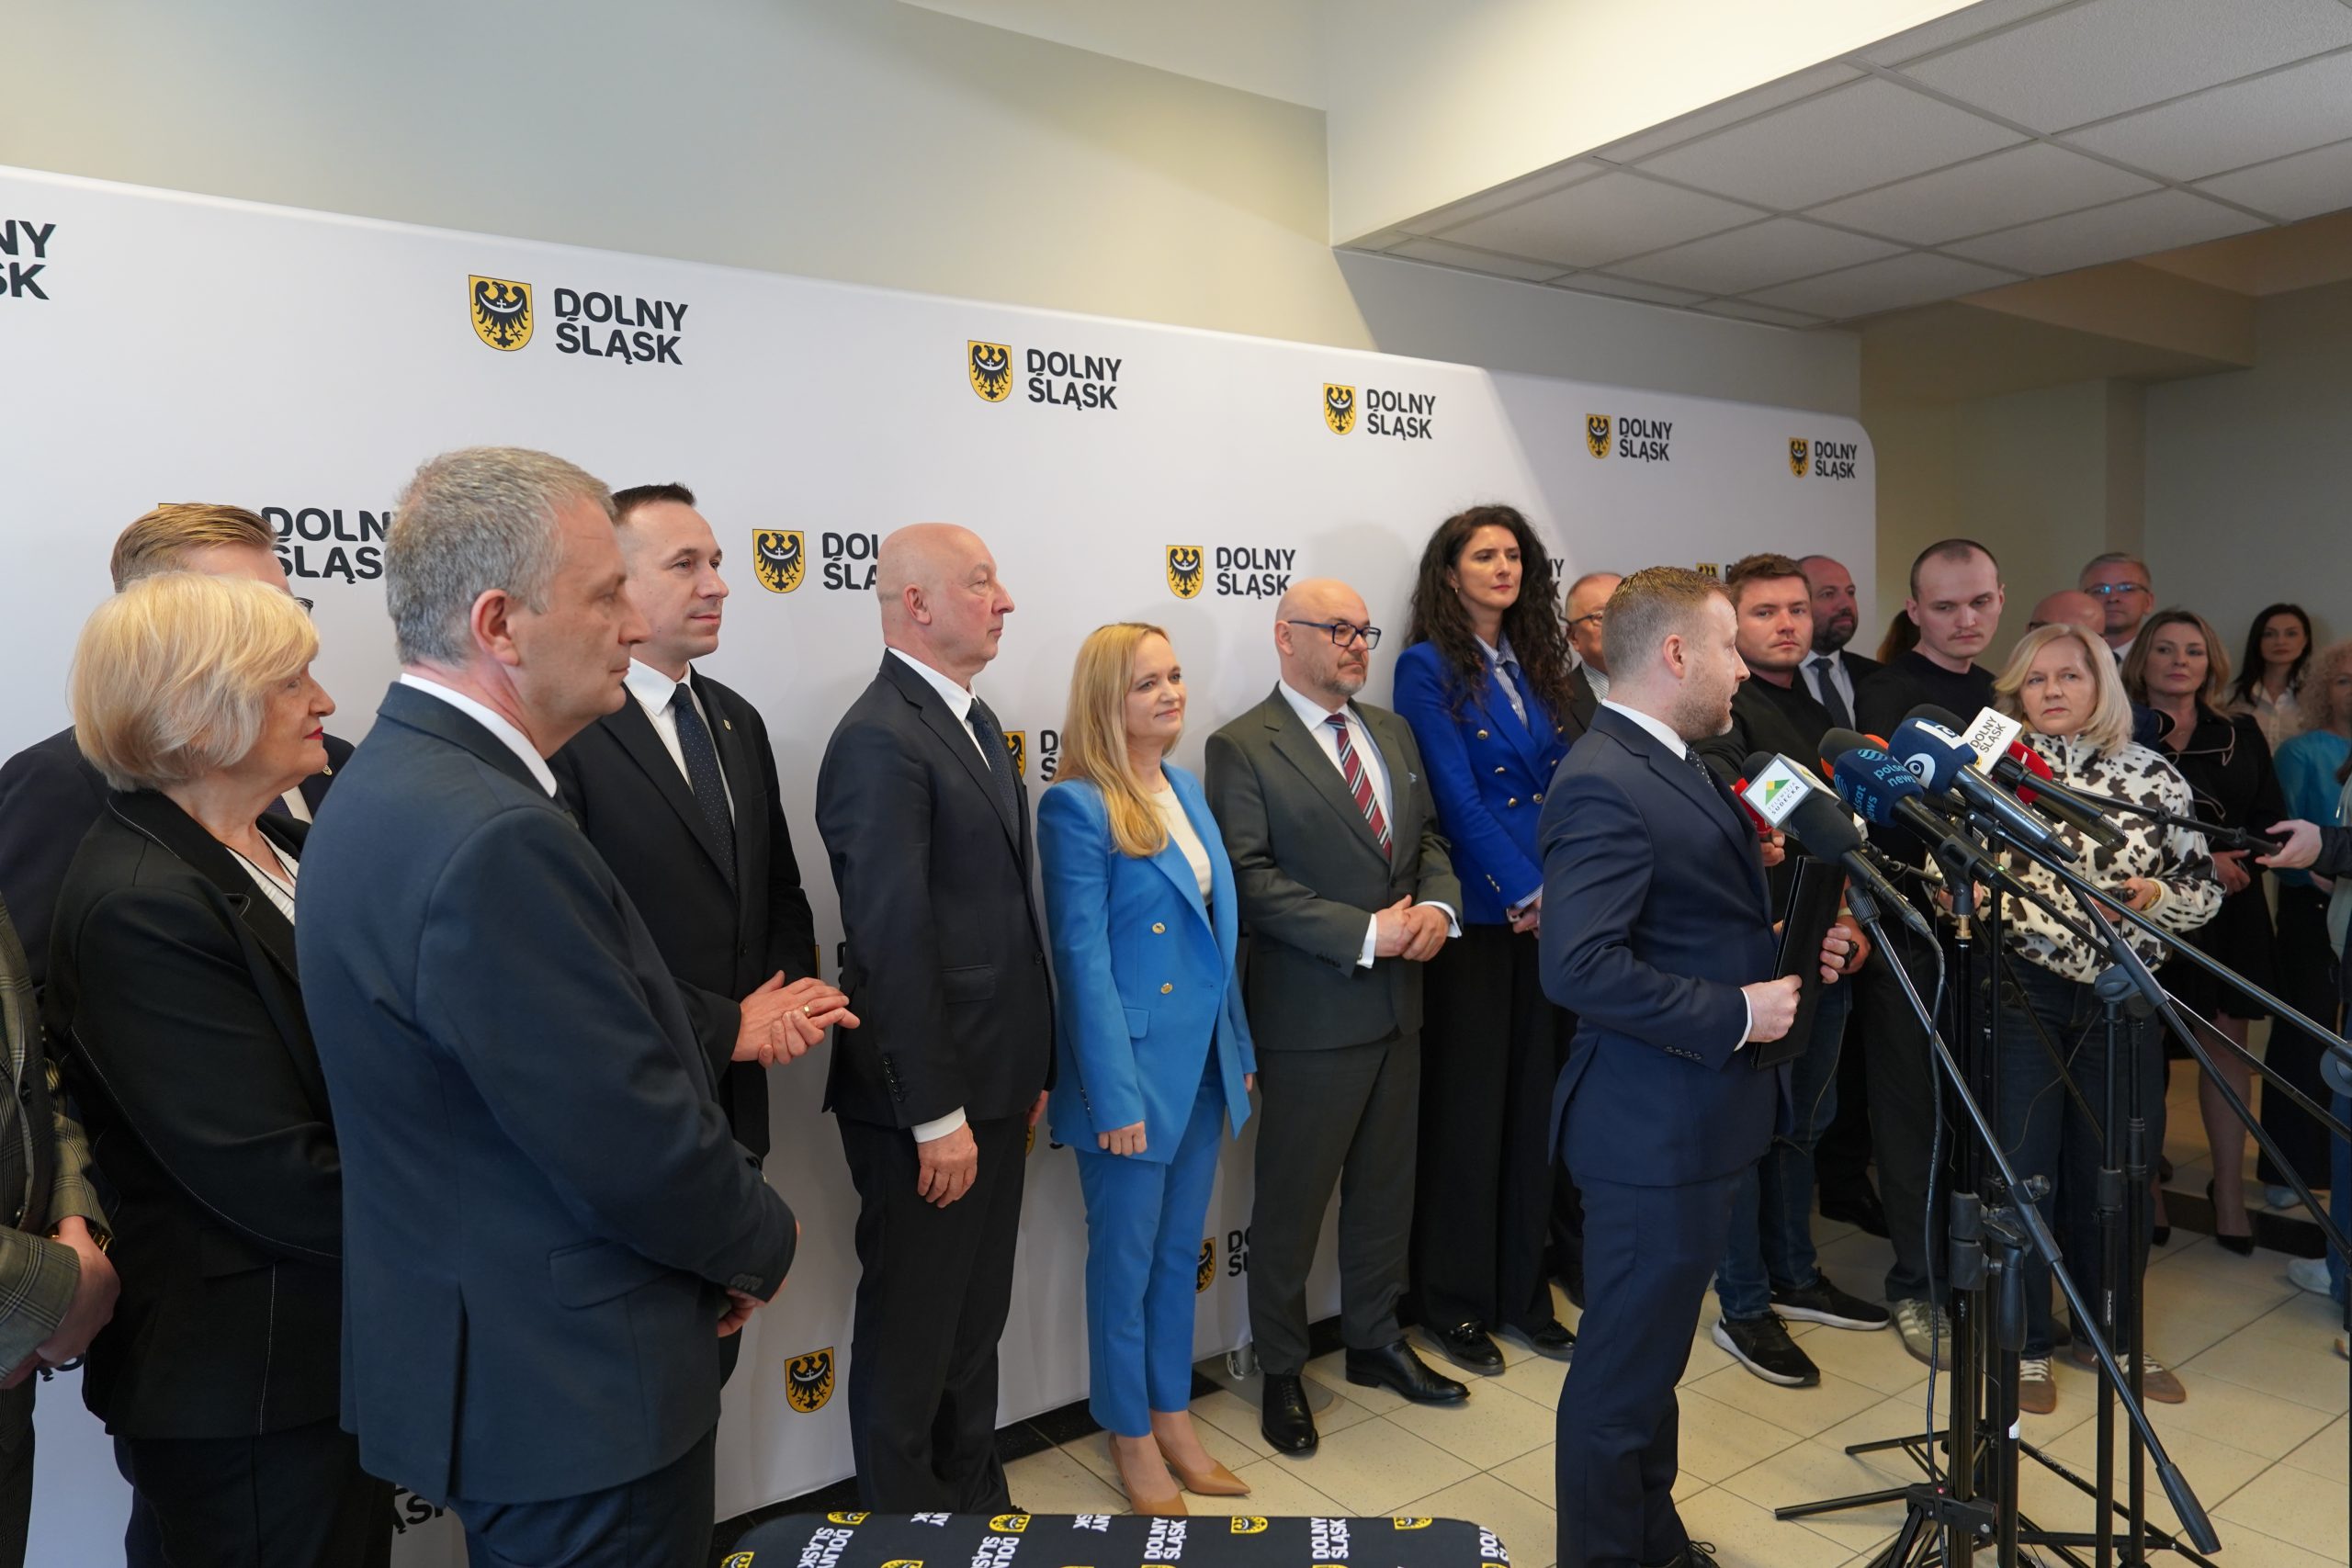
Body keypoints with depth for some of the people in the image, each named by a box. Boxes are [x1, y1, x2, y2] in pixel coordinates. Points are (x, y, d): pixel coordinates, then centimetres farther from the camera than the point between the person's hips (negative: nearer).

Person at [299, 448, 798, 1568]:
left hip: (491, 1356, 9)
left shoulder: (395, 785, 3)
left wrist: (722, 1231, 6)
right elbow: (635, 1148, -26)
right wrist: (761, 1240, -6)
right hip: (574, 1390, -9)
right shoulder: (491, 842, -29)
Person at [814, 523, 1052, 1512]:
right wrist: (937, 1116, -19)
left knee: (977, 1317, 23)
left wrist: (1030, 1069, 14)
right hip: (925, 1100, -9)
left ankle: (976, 1502, 41)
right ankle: (907, 1521, 31)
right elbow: (892, 942, -22)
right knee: (912, 1329, 11)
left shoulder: (976, 720, 11)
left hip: (993, 1084, 9)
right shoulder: (880, 740, -19)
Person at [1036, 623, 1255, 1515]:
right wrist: (1114, 1096, -18)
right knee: (1126, 1259, 11)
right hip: (1134, 1070, -7)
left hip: (1203, 1064, 7)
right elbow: (1082, 960, -17)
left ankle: (1174, 1419, 36)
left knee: (1180, 1253, 19)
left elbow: (1217, 932, 11)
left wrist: (1241, 1049, 12)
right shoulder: (1077, 807, -15)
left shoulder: (1186, 788, 7)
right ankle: (1132, 1440, 29)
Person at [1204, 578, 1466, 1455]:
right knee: (1293, 1201, 7)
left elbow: (1428, 836, 14)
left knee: (1386, 1185, 19)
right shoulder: (1242, 748, -11)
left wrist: (1439, 905, -7)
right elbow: (1250, 879, -18)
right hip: (1310, 1012, -6)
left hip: (1399, 1000, 7)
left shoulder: (1393, 732, 12)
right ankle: (1281, 1373, 26)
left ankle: (1374, 1341, 38)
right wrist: (1367, 935, -21)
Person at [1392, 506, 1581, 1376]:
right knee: (1466, 1108, 3)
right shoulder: (1428, 667, -5)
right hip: (1476, 915, -6)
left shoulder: (1539, 662, 13)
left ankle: (1522, 1294, 26)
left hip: (1550, 911, 6)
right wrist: (1528, 890, -14)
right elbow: (1457, 797, -12)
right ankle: (1453, 1304, 18)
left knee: (1533, 1104, 11)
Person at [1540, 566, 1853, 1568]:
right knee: (1624, 1373, 6)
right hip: (1654, 1127, -11)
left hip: (1697, 1118, 11)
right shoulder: (1603, 786, -22)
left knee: (1651, 1355, 24)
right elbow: (1580, 966, -30)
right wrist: (1736, 1014, -23)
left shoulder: (1669, 764, 11)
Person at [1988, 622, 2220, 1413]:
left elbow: (2205, 887, 7)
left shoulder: (2153, 775, 4)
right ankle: (2022, 1342, 19)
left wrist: (2154, 896, -13)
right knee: (2022, 1168, 2)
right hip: (2021, 992, -2)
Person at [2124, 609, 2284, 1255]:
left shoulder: (2241, 735, 11)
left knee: (2228, 1043, 6)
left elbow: (2272, 821, 7)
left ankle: (2229, 1189, 16)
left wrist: (2231, 864, -12)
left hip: (2230, 912, 3)